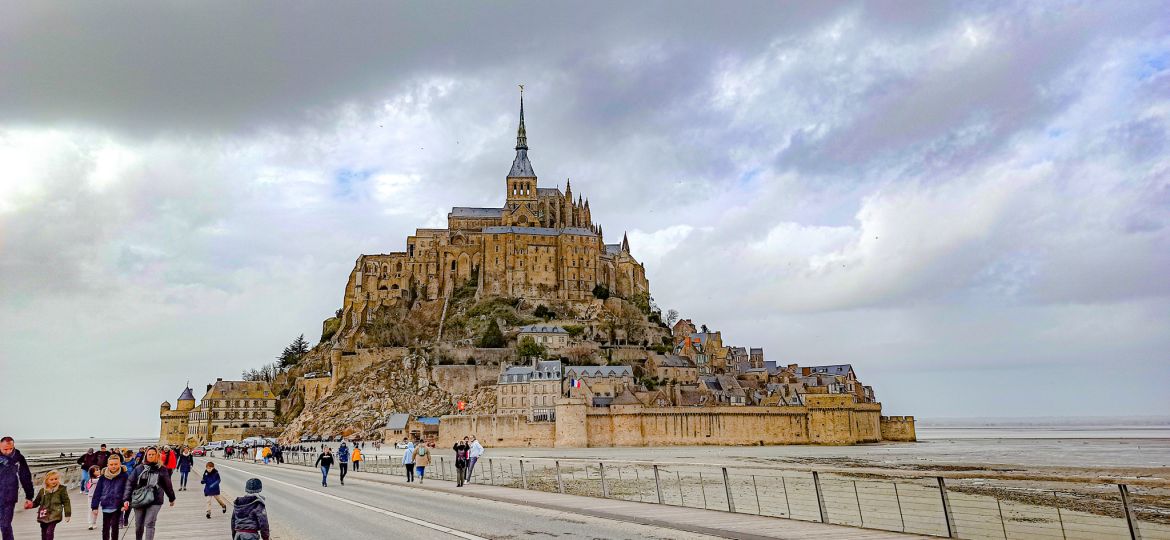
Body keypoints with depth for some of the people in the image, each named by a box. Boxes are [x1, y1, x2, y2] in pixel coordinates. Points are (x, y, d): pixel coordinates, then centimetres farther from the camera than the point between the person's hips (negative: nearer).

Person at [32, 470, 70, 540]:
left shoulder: (61, 489, -2)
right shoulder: (43, 490, 7)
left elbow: (66, 502, 0)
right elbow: (36, 502, 18)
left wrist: (67, 514, -2)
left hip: (54, 515, -5)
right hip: (44, 515, 5)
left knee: (49, 532, -15)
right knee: (44, 533, 13)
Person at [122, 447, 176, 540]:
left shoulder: (162, 469, 3)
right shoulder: (139, 469, 3)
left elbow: (167, 485, 11)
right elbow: (130, 484, 0)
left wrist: (172, 498, 20)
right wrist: (126, 499, -10)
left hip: (155, 501, -2)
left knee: (149, 524, -11)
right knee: (138, 525, 11)